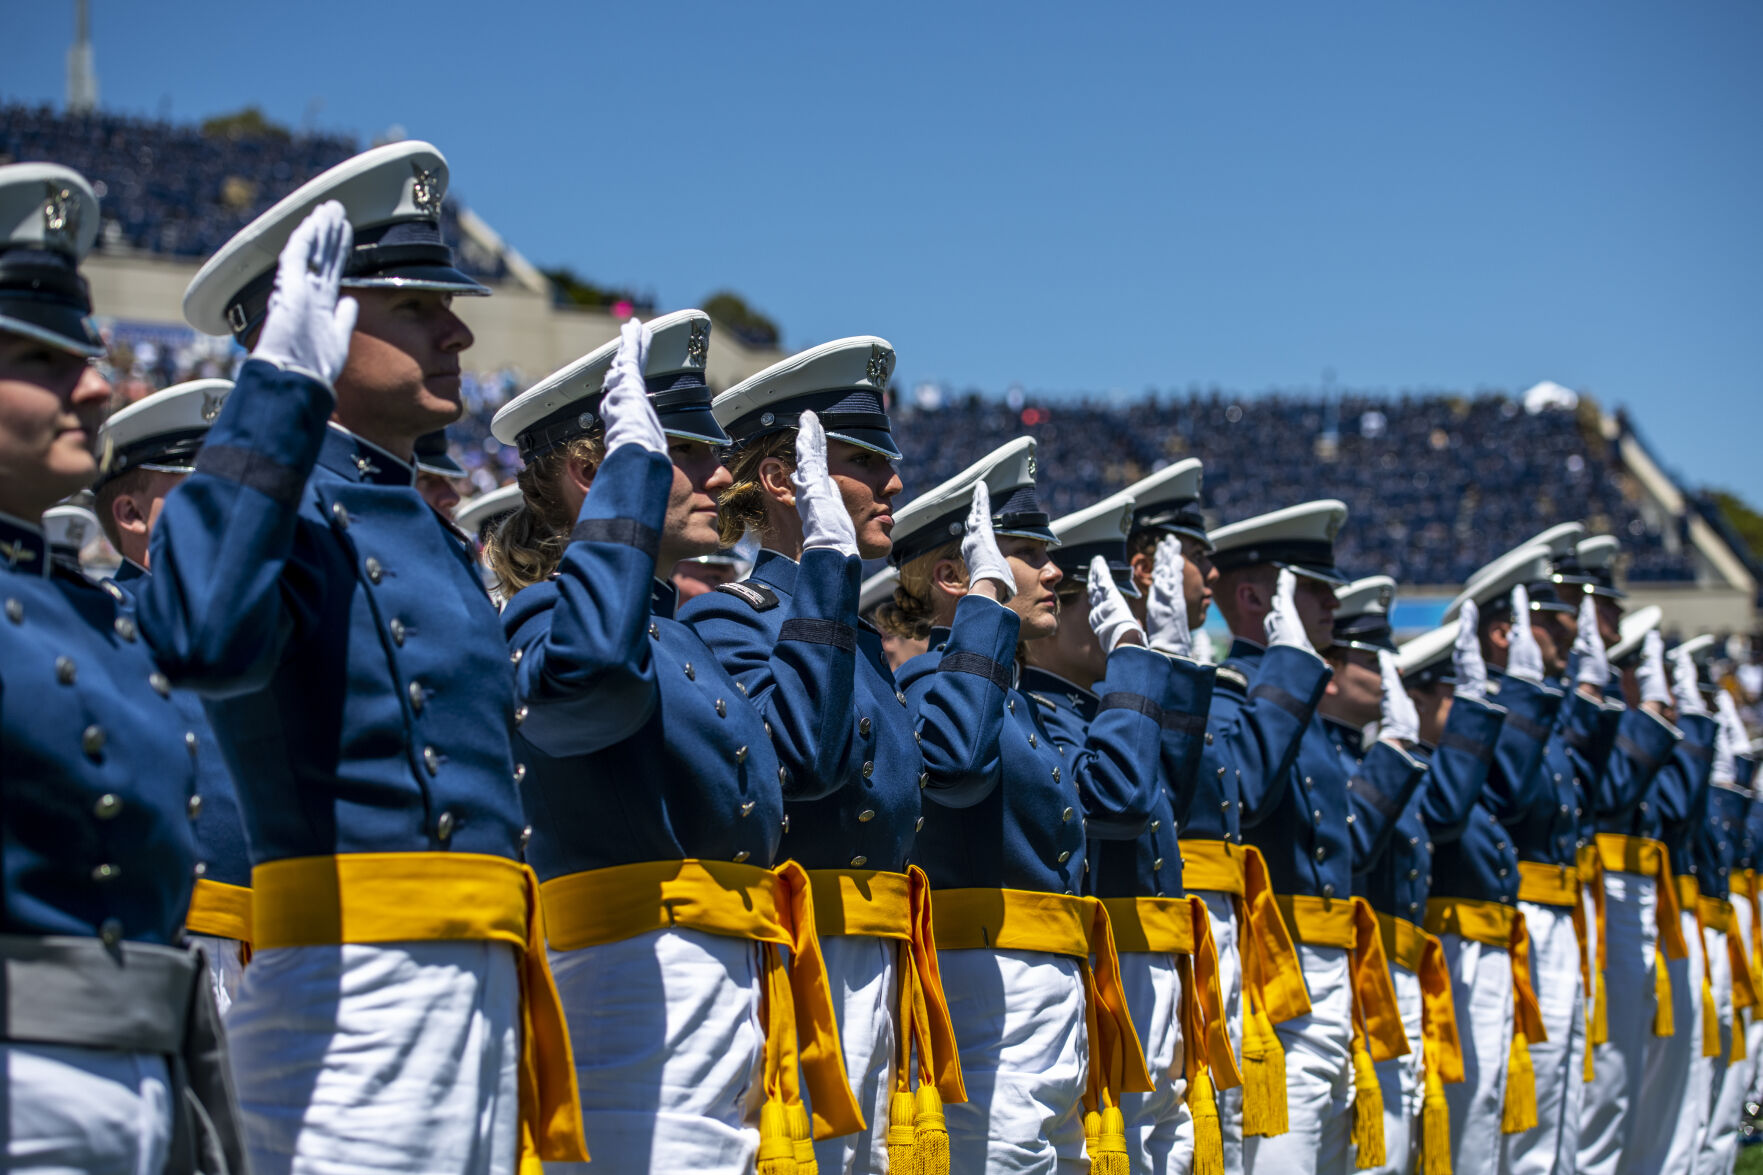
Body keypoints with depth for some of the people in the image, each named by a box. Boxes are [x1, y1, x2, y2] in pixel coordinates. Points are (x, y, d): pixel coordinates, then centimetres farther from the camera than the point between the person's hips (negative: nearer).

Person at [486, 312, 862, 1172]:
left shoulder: (675, 634, 20)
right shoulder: (546, 612, -8)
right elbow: (589, 673, -34)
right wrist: (635, 462, -24)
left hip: (739, 999, 10)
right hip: (645, 994, -10)